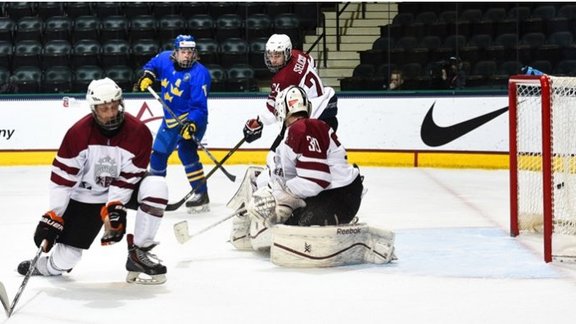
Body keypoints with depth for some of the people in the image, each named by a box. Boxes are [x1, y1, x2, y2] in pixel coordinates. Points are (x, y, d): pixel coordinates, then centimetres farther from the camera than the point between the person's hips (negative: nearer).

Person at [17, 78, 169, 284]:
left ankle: (139, 254, -17)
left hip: (124, 191, 1)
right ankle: (47, 266, 30)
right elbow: (62, 178, -17)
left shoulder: (138, 132, -21)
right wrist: (53, 217, -19)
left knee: (156, 187, -30)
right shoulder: (78, 133, -22)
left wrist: (116, 208, -30)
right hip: (86, 195, -1)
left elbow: (128, 178, -19)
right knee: (66, 258, -9)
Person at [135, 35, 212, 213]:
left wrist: (191, 125, -40)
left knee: (186, 150, -25)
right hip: (170, 118, 7)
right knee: (158, 152, 15)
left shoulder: (199, 74, -23)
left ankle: (201, 195, -21)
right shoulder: (165, 59, -6)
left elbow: (199, 106, -27)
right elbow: (153, 64, 18)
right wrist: (147, 75, -2)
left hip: (192, 118, -7)